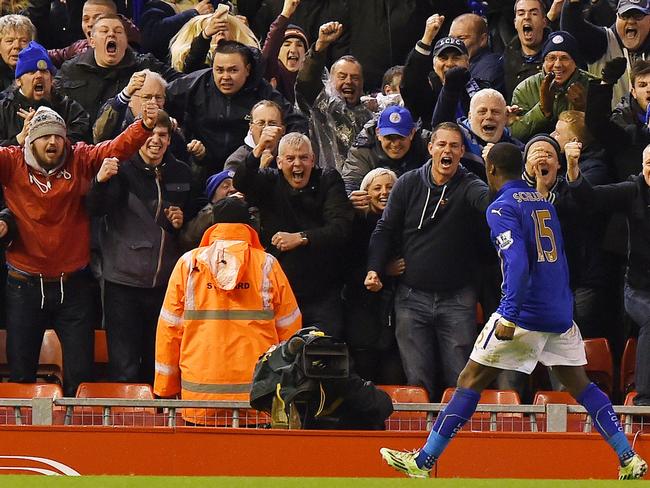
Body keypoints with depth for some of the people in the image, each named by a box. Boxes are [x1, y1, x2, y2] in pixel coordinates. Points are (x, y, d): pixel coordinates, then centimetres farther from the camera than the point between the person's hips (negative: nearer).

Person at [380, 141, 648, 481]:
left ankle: (423, 462, 1)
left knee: (470, 382, 0)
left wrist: (509, 316, -23)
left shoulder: (502, 207, -8)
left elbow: (518, 263, -20)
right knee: (579, 385, 14)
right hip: (560, 313, 7)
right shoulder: (543, 203, 15)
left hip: (525, 312, -6)